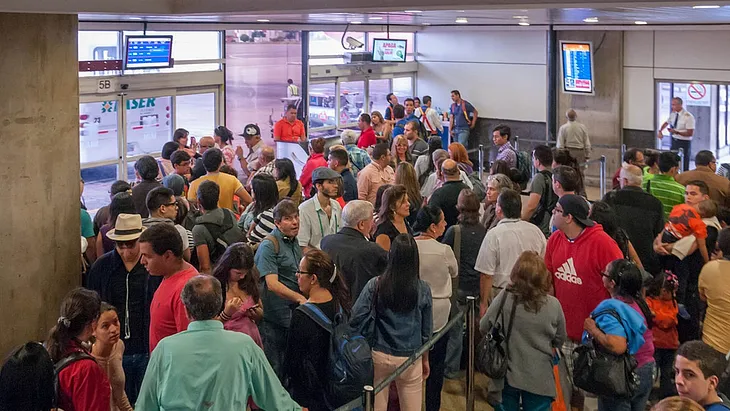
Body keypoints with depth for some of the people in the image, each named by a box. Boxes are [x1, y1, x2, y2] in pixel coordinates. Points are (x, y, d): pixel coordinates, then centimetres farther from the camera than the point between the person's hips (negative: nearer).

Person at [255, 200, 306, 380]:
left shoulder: (294, 241, 13)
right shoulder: (269, 245, -14)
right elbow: (272, 284, -24)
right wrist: (300, 298, -30)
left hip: (292, 316, 8)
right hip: (273, 319, -8)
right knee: (274, 369, -1)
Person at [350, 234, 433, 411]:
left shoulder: (375, 285, -11)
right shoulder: (423, 290, -8)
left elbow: (355, 319, -13)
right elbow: (427, 331, 1)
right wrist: (425, 360, 14)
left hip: (380, 356, 0)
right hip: (410, 357, 0)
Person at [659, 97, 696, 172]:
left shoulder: (688, 117, -18)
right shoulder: (673, 114, 2)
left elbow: (690, 133, -19)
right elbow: (666, 123, 21)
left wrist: (677, 132, -28)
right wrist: (660, 131, 3)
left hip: (684, 143, -7)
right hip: (674, 140, 7)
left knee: (683, 165, -1)